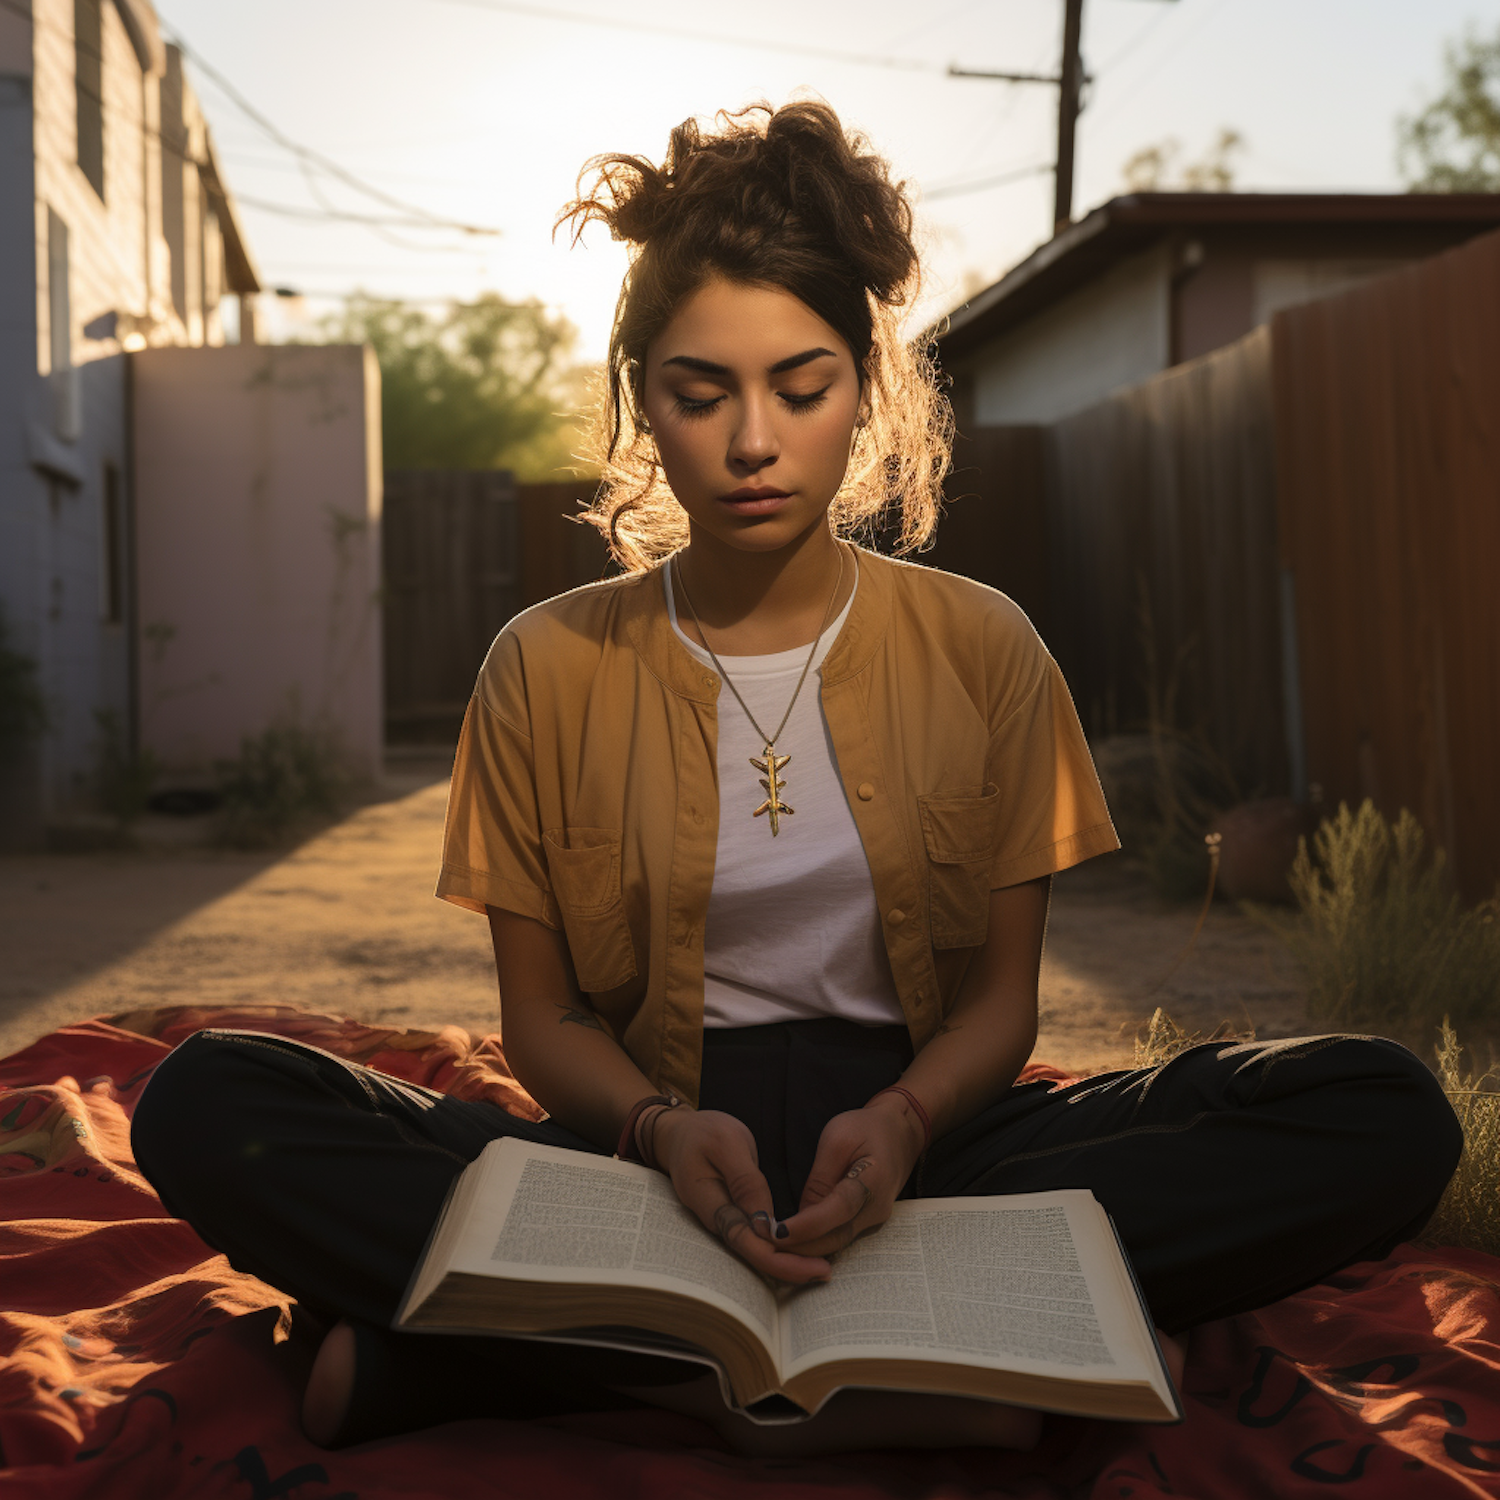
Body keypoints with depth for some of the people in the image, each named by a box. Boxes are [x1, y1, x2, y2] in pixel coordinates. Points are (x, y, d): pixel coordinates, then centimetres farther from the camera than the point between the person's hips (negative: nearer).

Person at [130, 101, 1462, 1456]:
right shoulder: (550, 668, 4)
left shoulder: (981, 650, 5)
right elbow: (545, 1013, 4)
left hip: (910, 1137, 1)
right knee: (207, 1102, -25)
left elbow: (999, 993, 5)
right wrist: (660, 1127, -19)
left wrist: (902, 1122, -19)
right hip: (652, 1154, -1)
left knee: (1384, 1113, -24)